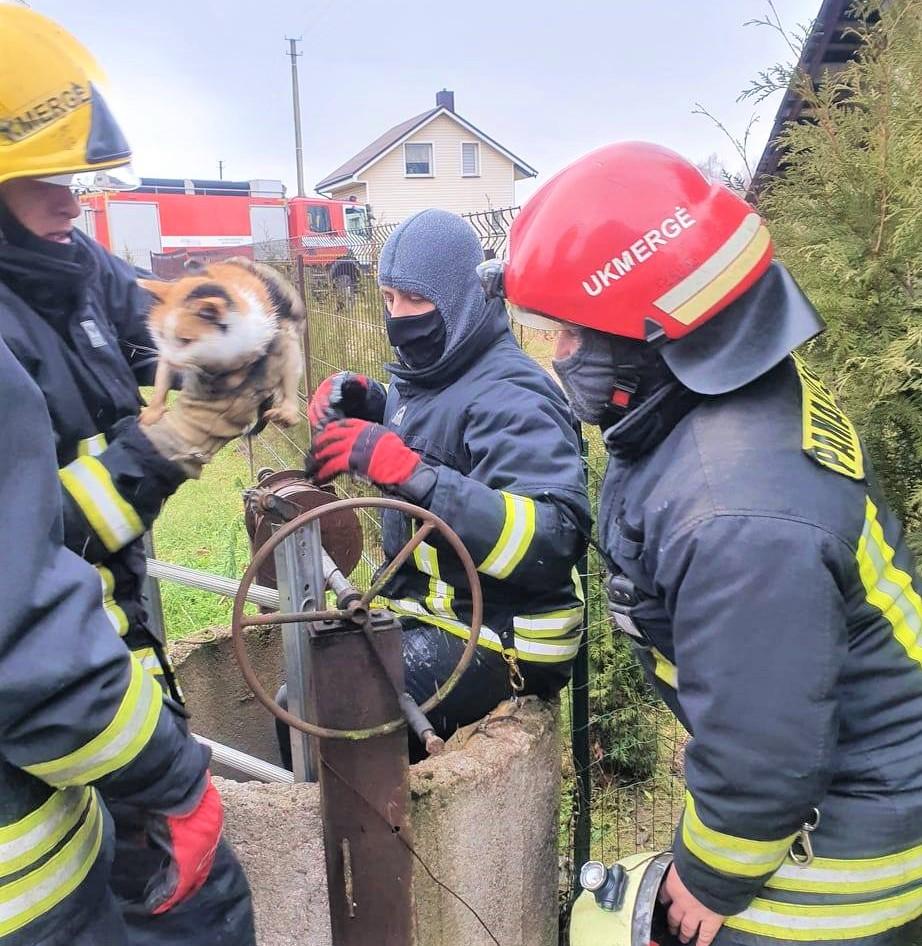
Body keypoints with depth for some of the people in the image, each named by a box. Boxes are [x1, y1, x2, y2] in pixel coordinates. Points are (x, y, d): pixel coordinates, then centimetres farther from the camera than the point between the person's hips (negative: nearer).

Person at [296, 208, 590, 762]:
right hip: (423, 610, 9)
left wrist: (407, 470, -38)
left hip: (497, 638, -9)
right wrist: (361, 405, 3)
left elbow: (556, 537, -33)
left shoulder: (510, 396, -21)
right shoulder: (427, 373, 6)